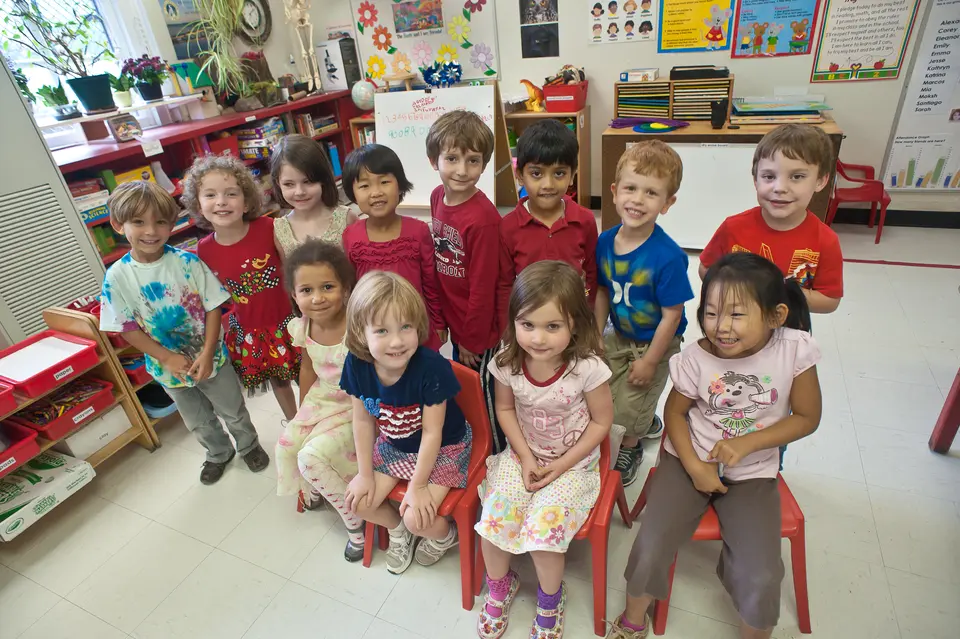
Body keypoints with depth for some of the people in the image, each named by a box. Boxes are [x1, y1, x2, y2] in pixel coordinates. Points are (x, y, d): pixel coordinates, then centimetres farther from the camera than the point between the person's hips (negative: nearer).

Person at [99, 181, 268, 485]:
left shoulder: (187, 261, -16)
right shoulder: (117, 277, -13)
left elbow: (213, 306, -14)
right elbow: (128, 329, -9)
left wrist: (207, 352, -21)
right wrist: (167, 357, -18)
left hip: (211, 357, -1)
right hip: (168, 367, 2)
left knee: (234, 411, 18)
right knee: (199, 422, 23)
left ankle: (249, 445, 46)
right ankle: (218, 454, 50)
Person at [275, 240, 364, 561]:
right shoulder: (301, 328, -9)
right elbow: (308, 367, 9)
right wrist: (302, 410, 15)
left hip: (355, 406, -7)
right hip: (320, 399, 7)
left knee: (312, 457, -17)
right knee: (286, 446, 0)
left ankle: (356, 521, 8)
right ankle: (315, 488, 35)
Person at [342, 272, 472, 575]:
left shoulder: (431, 367, -35)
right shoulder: (357, 365, -21)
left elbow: (432, 432, -24)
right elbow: (363, 420, -6)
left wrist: (418, 486, -16)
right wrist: (365, 474, 0)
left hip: (443, 449, -5)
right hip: (394, 446, 5)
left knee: (418, 518, -14)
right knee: (358, 500, 0)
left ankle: (445, 534, 24)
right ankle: (398, 530, 32)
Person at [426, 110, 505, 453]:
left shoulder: (483, 217, -27)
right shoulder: (438, 196, -3)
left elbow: (483, 288, -22)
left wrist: (472, 340, -13)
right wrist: (440, 316, 10)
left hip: (480, 331, -7)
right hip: (453, 320, 7)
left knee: (484, 393, 13)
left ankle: (497, 453, 39)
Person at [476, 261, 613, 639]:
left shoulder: (587, 368, -24)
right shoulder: (508, 363, -16)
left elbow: (601, 421, -11)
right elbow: (505, 409, 1)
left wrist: (561, 465, -14)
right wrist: (525, 457, -9)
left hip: (573, 463, -3)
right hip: (524, 456, 3)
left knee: (542, 532, -18)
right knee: (491, 523, -10)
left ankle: (551, 598, 18)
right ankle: (500, 584, 25)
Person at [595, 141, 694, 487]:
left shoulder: (667, 256, -30)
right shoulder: (605, 241, -12)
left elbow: (671, 316, -22)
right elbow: (603, 291, 1)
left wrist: (650, 361, -16)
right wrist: (596, 337, 1)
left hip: (656, 344, -6)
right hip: (619, 336, 6)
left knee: (627, 407, 6)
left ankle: (631, 448, 42)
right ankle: (649, 422, 48)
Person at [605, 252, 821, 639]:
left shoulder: (795, 349, -16)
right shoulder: (697, 358, -16)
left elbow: (807, 416, -5)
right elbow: (675, 411, -2)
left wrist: (746, 443, -17)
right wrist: (694, 466, -13)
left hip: (752, 473, 1)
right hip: (690, 461, 0)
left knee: (761, 578, -13)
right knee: (650, 550, -12)